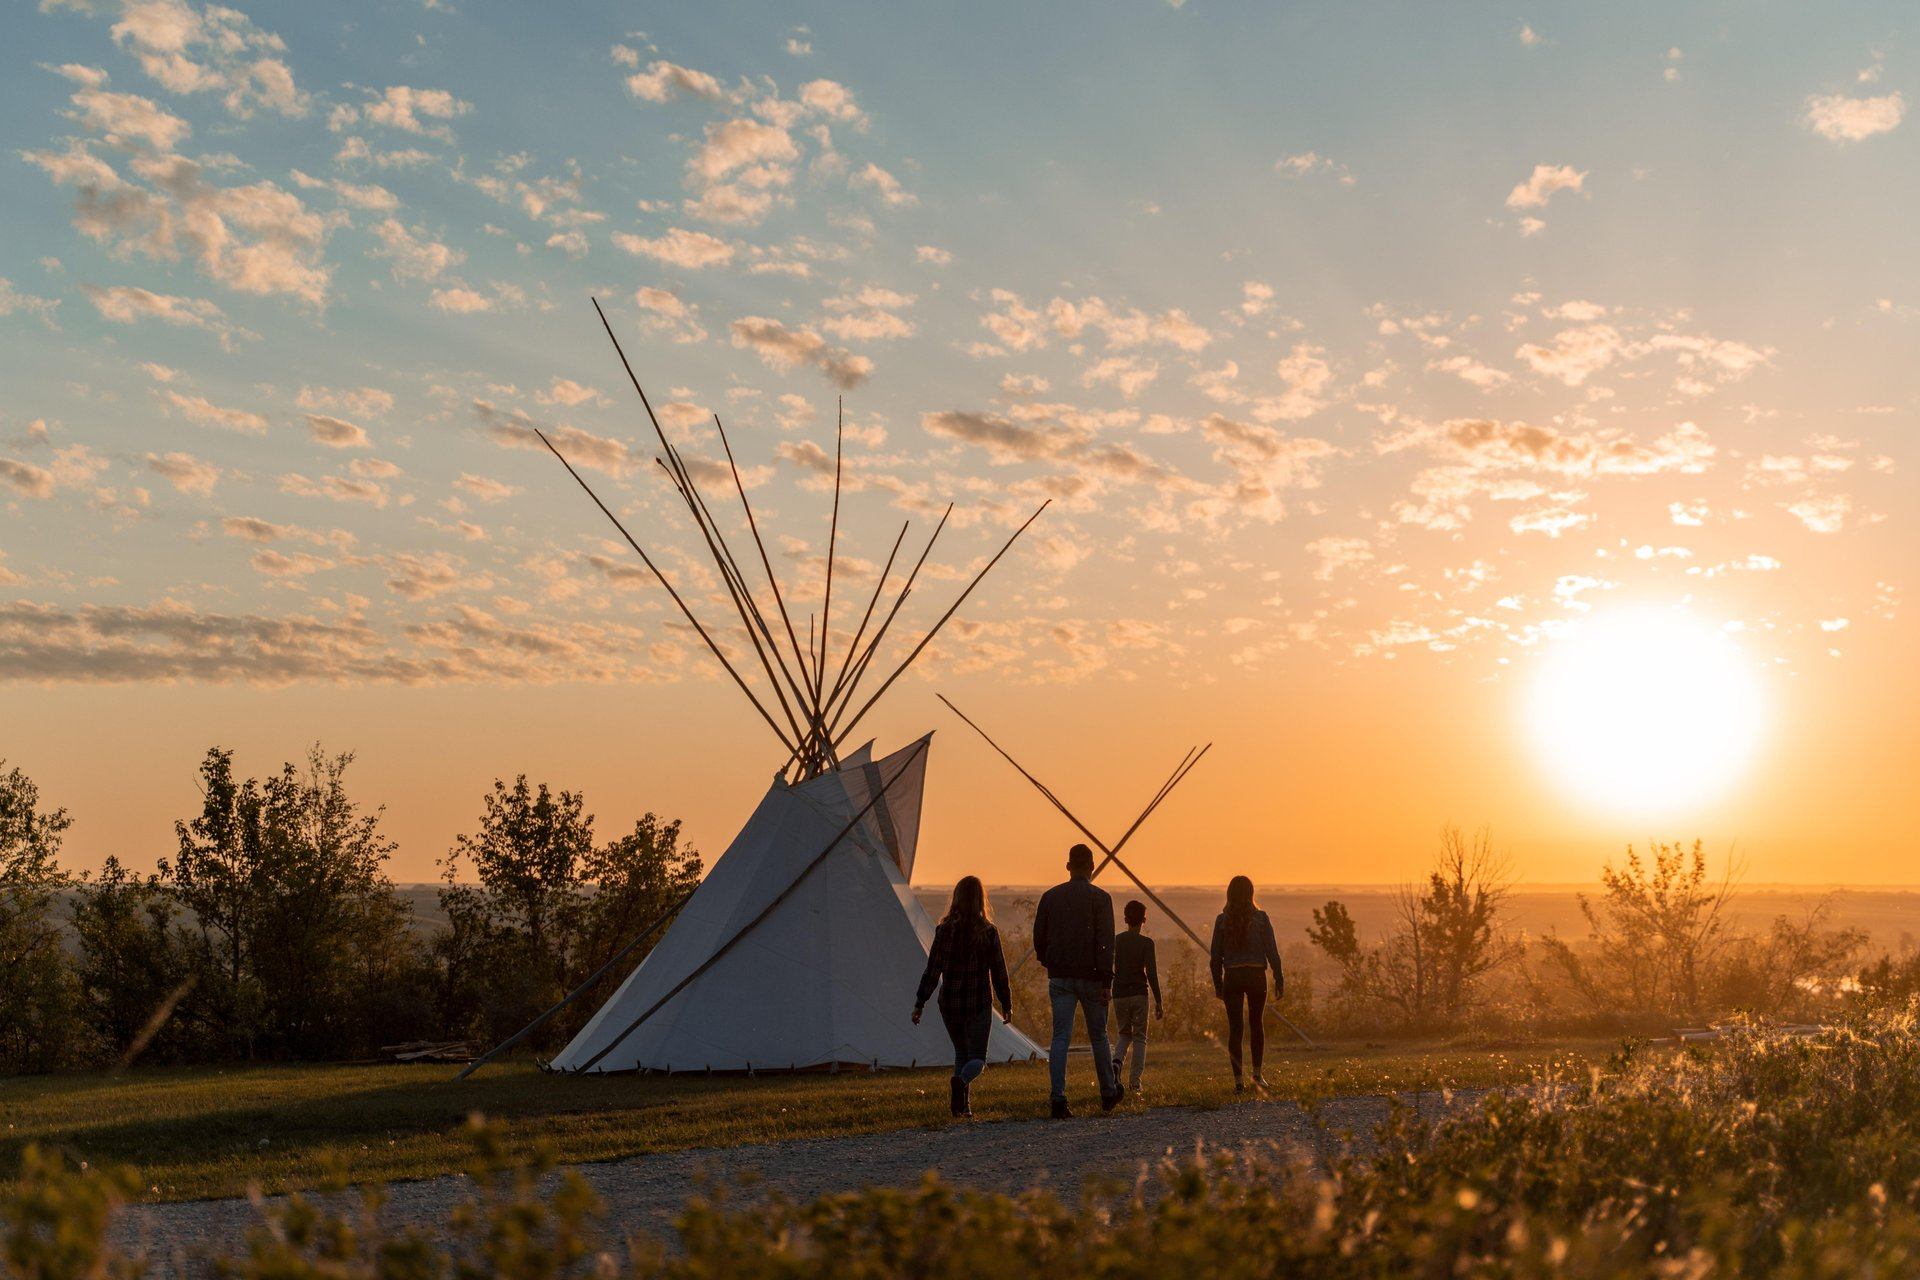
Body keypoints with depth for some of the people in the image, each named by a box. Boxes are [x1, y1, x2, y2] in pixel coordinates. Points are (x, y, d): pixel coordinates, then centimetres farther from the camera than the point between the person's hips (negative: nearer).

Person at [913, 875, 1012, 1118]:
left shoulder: (944, 930, -4)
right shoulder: (988, 932, -7)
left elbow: (933, 970, -4)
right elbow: (998, 971, -3)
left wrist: (919, 1004, 1)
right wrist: (1006, 1004, 8)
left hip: (950, 1003, 2)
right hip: (979, 1004, -2)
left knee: (961, 1053, 19)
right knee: (977, 1057, 6)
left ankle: (963, 1105, 7)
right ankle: (962, 1080, -27)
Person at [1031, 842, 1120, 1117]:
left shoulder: (1050, 896, 5)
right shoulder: (1100, 898, -5)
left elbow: (1039, 938, 8)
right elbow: (1105, 942, -12)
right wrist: (1107, 981, -12)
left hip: (1059, 978, 2)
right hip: (1090, 978, -2)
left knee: (1061, 1037, -1)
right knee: (1098, 1036, 12)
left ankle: (1058, 1098, -14)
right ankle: (1108, 1094, 25)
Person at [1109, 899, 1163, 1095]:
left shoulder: (1116, 941, 4)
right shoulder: (1146, 943, -5)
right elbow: (1151, 973, -10)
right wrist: (1158, 1002, -6)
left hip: (1119, 994, 3)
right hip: (1140, 994, -2)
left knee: (1124, 1034, 18)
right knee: (1139, 1037, 7)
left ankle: (1117, 1061, -11)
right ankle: (1135, 1080, 1)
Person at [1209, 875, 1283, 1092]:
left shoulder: (1222, 920, 0)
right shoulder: (1260, 917, -3)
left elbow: (1215, 955, 2)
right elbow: (1272, 951, -4)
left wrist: (1217, 984, 10)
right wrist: (1279, 979, 2)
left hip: (1232, 977, 0)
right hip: (1256, 976, 0)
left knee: (1234, 1028, 3)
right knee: (1256, 1024, 17)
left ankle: (1238, 1079, 0)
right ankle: (1257, 1073, 12)